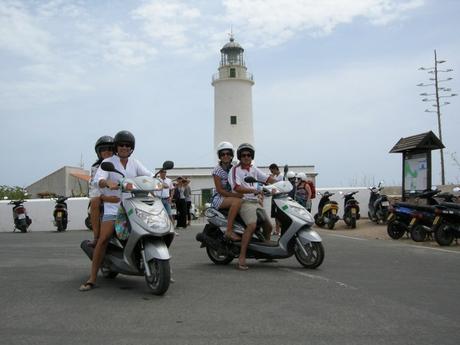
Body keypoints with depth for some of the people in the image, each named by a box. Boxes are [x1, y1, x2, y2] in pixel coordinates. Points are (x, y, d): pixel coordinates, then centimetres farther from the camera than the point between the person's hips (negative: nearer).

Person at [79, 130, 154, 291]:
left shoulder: (134, 162, 12)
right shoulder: (108, 162, -1)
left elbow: (149, 175, 4)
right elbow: (98, 179, -17)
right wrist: (108, 183, -40)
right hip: (113, 205, -4)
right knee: (103, 239, -18)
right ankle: (92, 279, -10)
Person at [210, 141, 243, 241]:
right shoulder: (217, 170, -8)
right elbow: (220, 190, -15)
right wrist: (237, 195, -24)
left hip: (231, 195, 7)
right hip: (219, 198, -7)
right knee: (237, 201, -35)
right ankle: (229, 231, -36)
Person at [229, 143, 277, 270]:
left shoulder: (254, 169, 17)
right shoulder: (235, 170, -6)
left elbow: (267, 178, 19)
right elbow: (237, 188, -19)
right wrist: (253, 190, -31)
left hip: (256, 202, 8)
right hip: (244, 202, -8)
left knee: (268, 226, 11)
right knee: (252, 225, -30)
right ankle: (242, 258, -32)